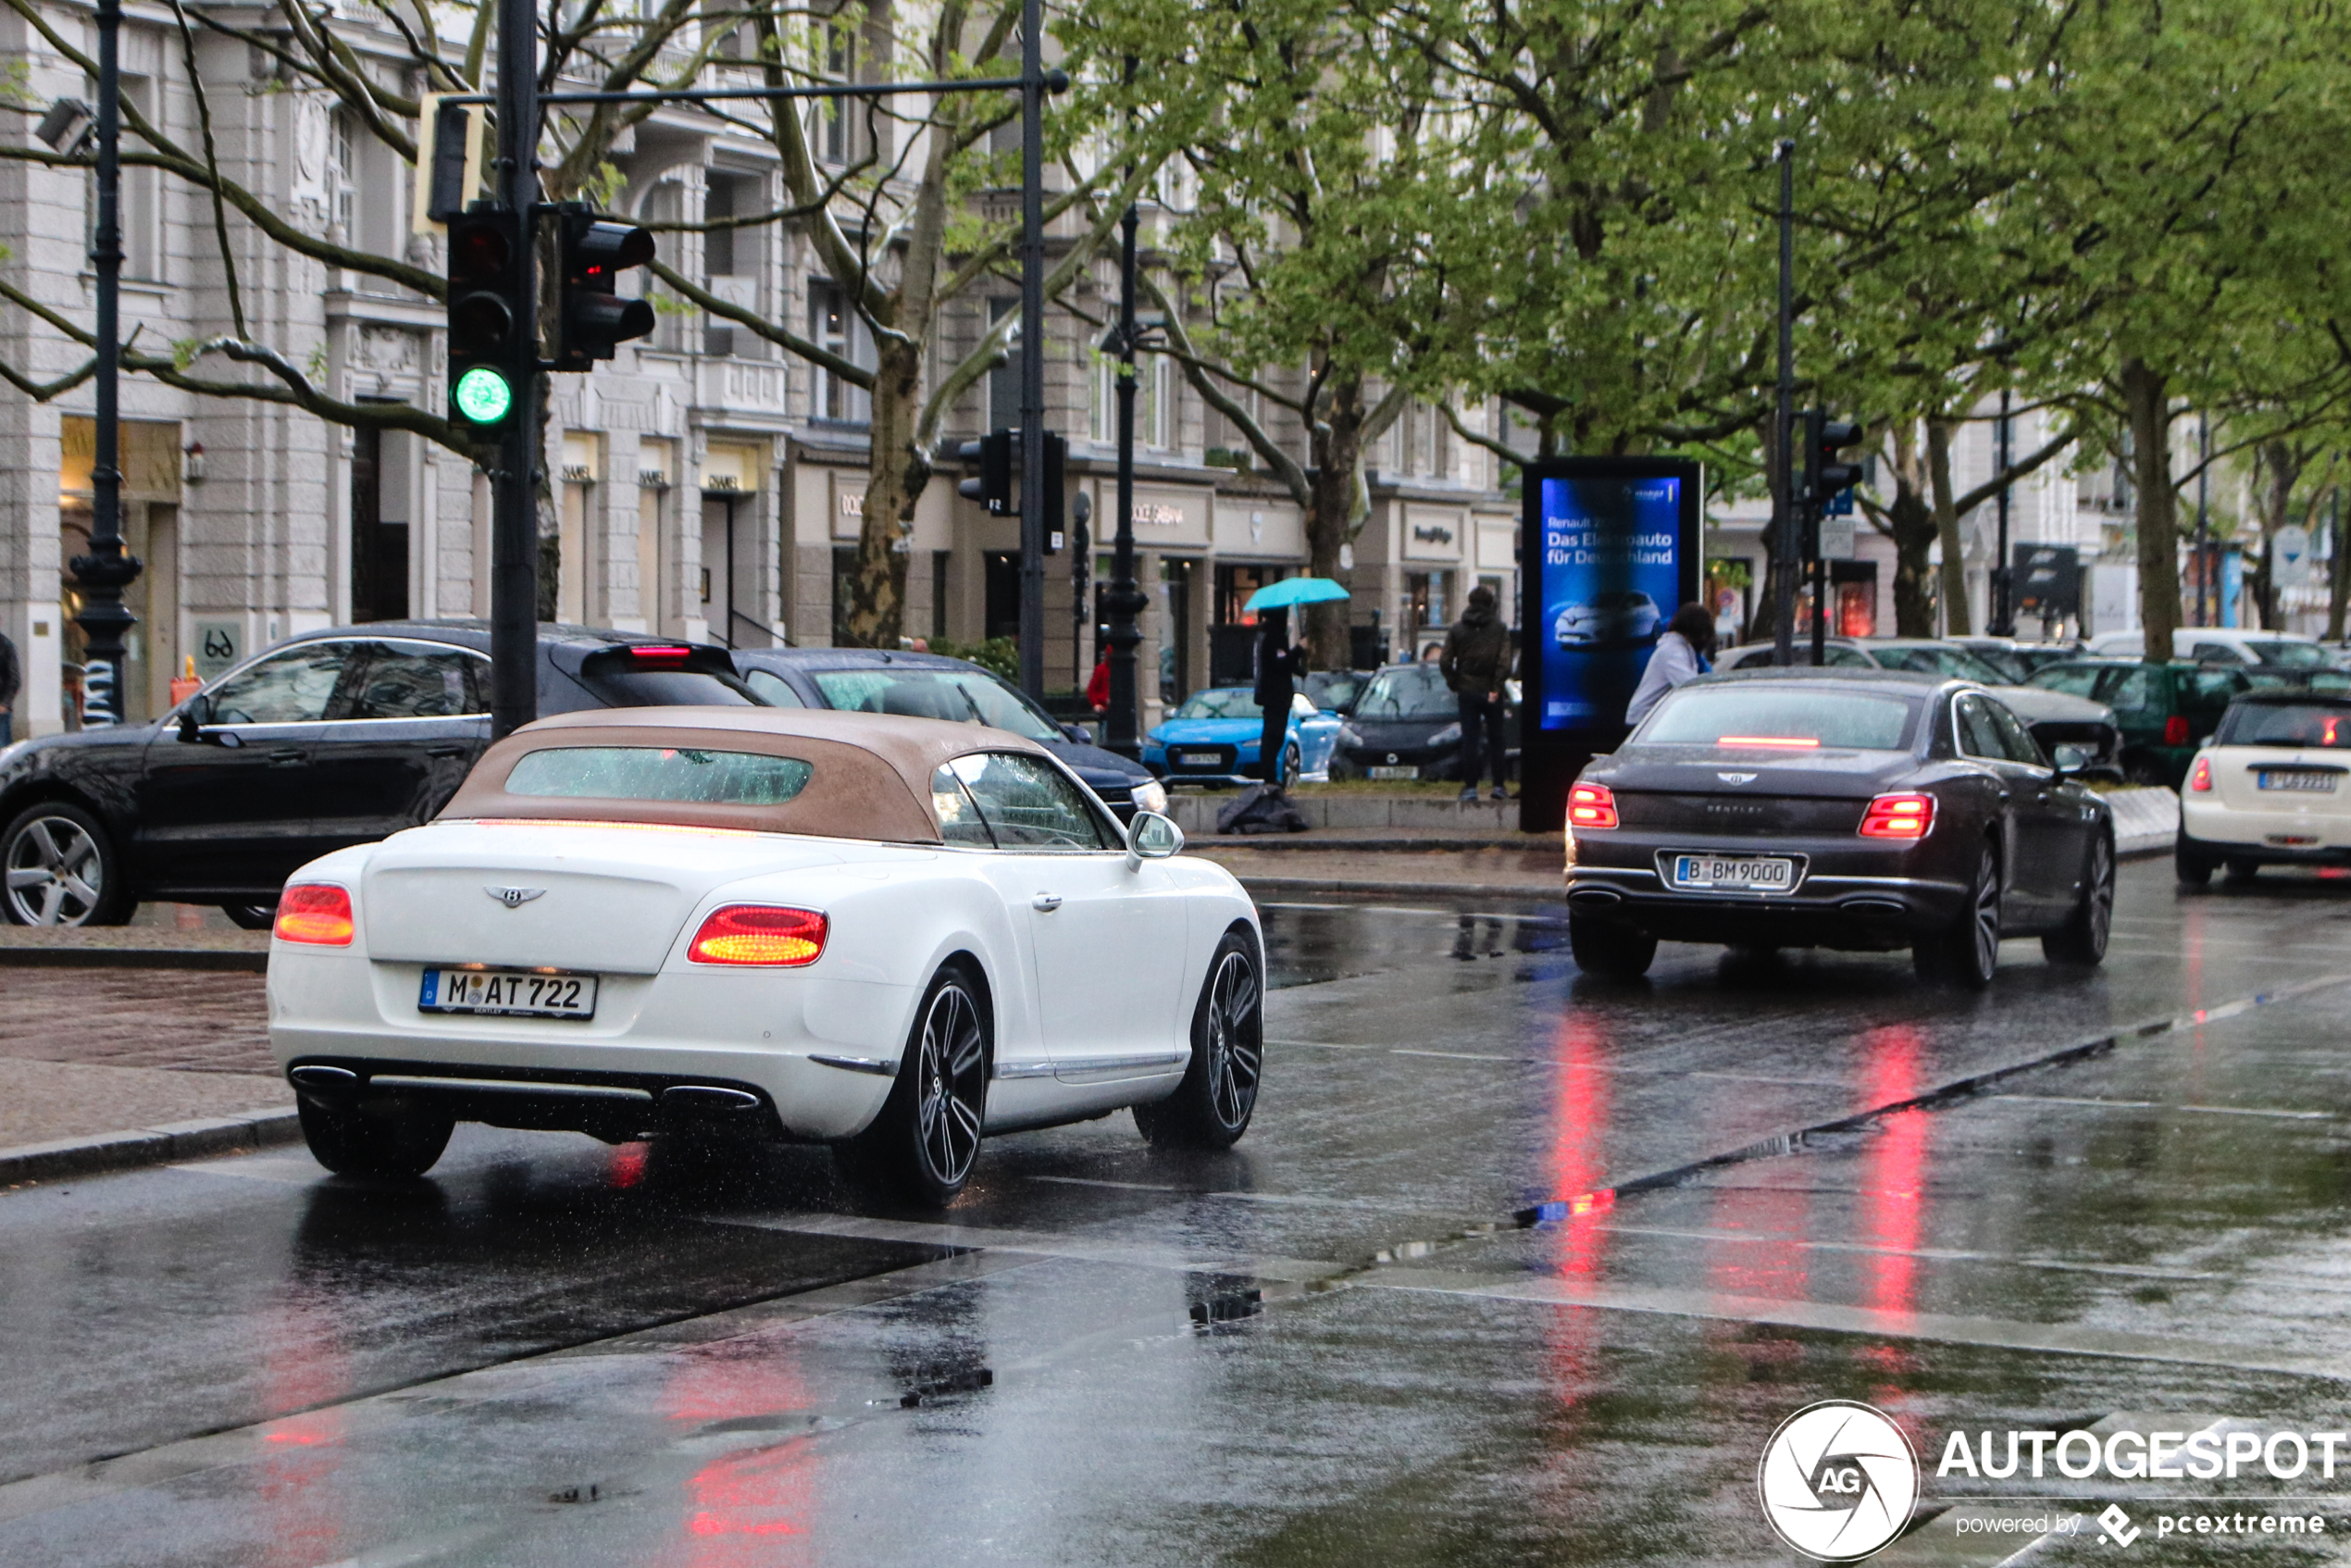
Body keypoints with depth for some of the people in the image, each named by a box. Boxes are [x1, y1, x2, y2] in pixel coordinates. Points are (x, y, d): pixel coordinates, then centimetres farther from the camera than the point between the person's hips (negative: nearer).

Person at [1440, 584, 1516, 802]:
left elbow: (1445, 662, -2)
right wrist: (1496, 688, -10)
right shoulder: (1499, 629, -4)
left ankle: (1470, 786, 0)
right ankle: (1498, 785, 8)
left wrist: (1454, 686, 5)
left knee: (1469, 740, 4)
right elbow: (1505, 663, -14)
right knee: (1496, 740, 9)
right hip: (1490, 693, -1)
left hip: (1467, 692, 1)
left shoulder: (1457, 629, 1)